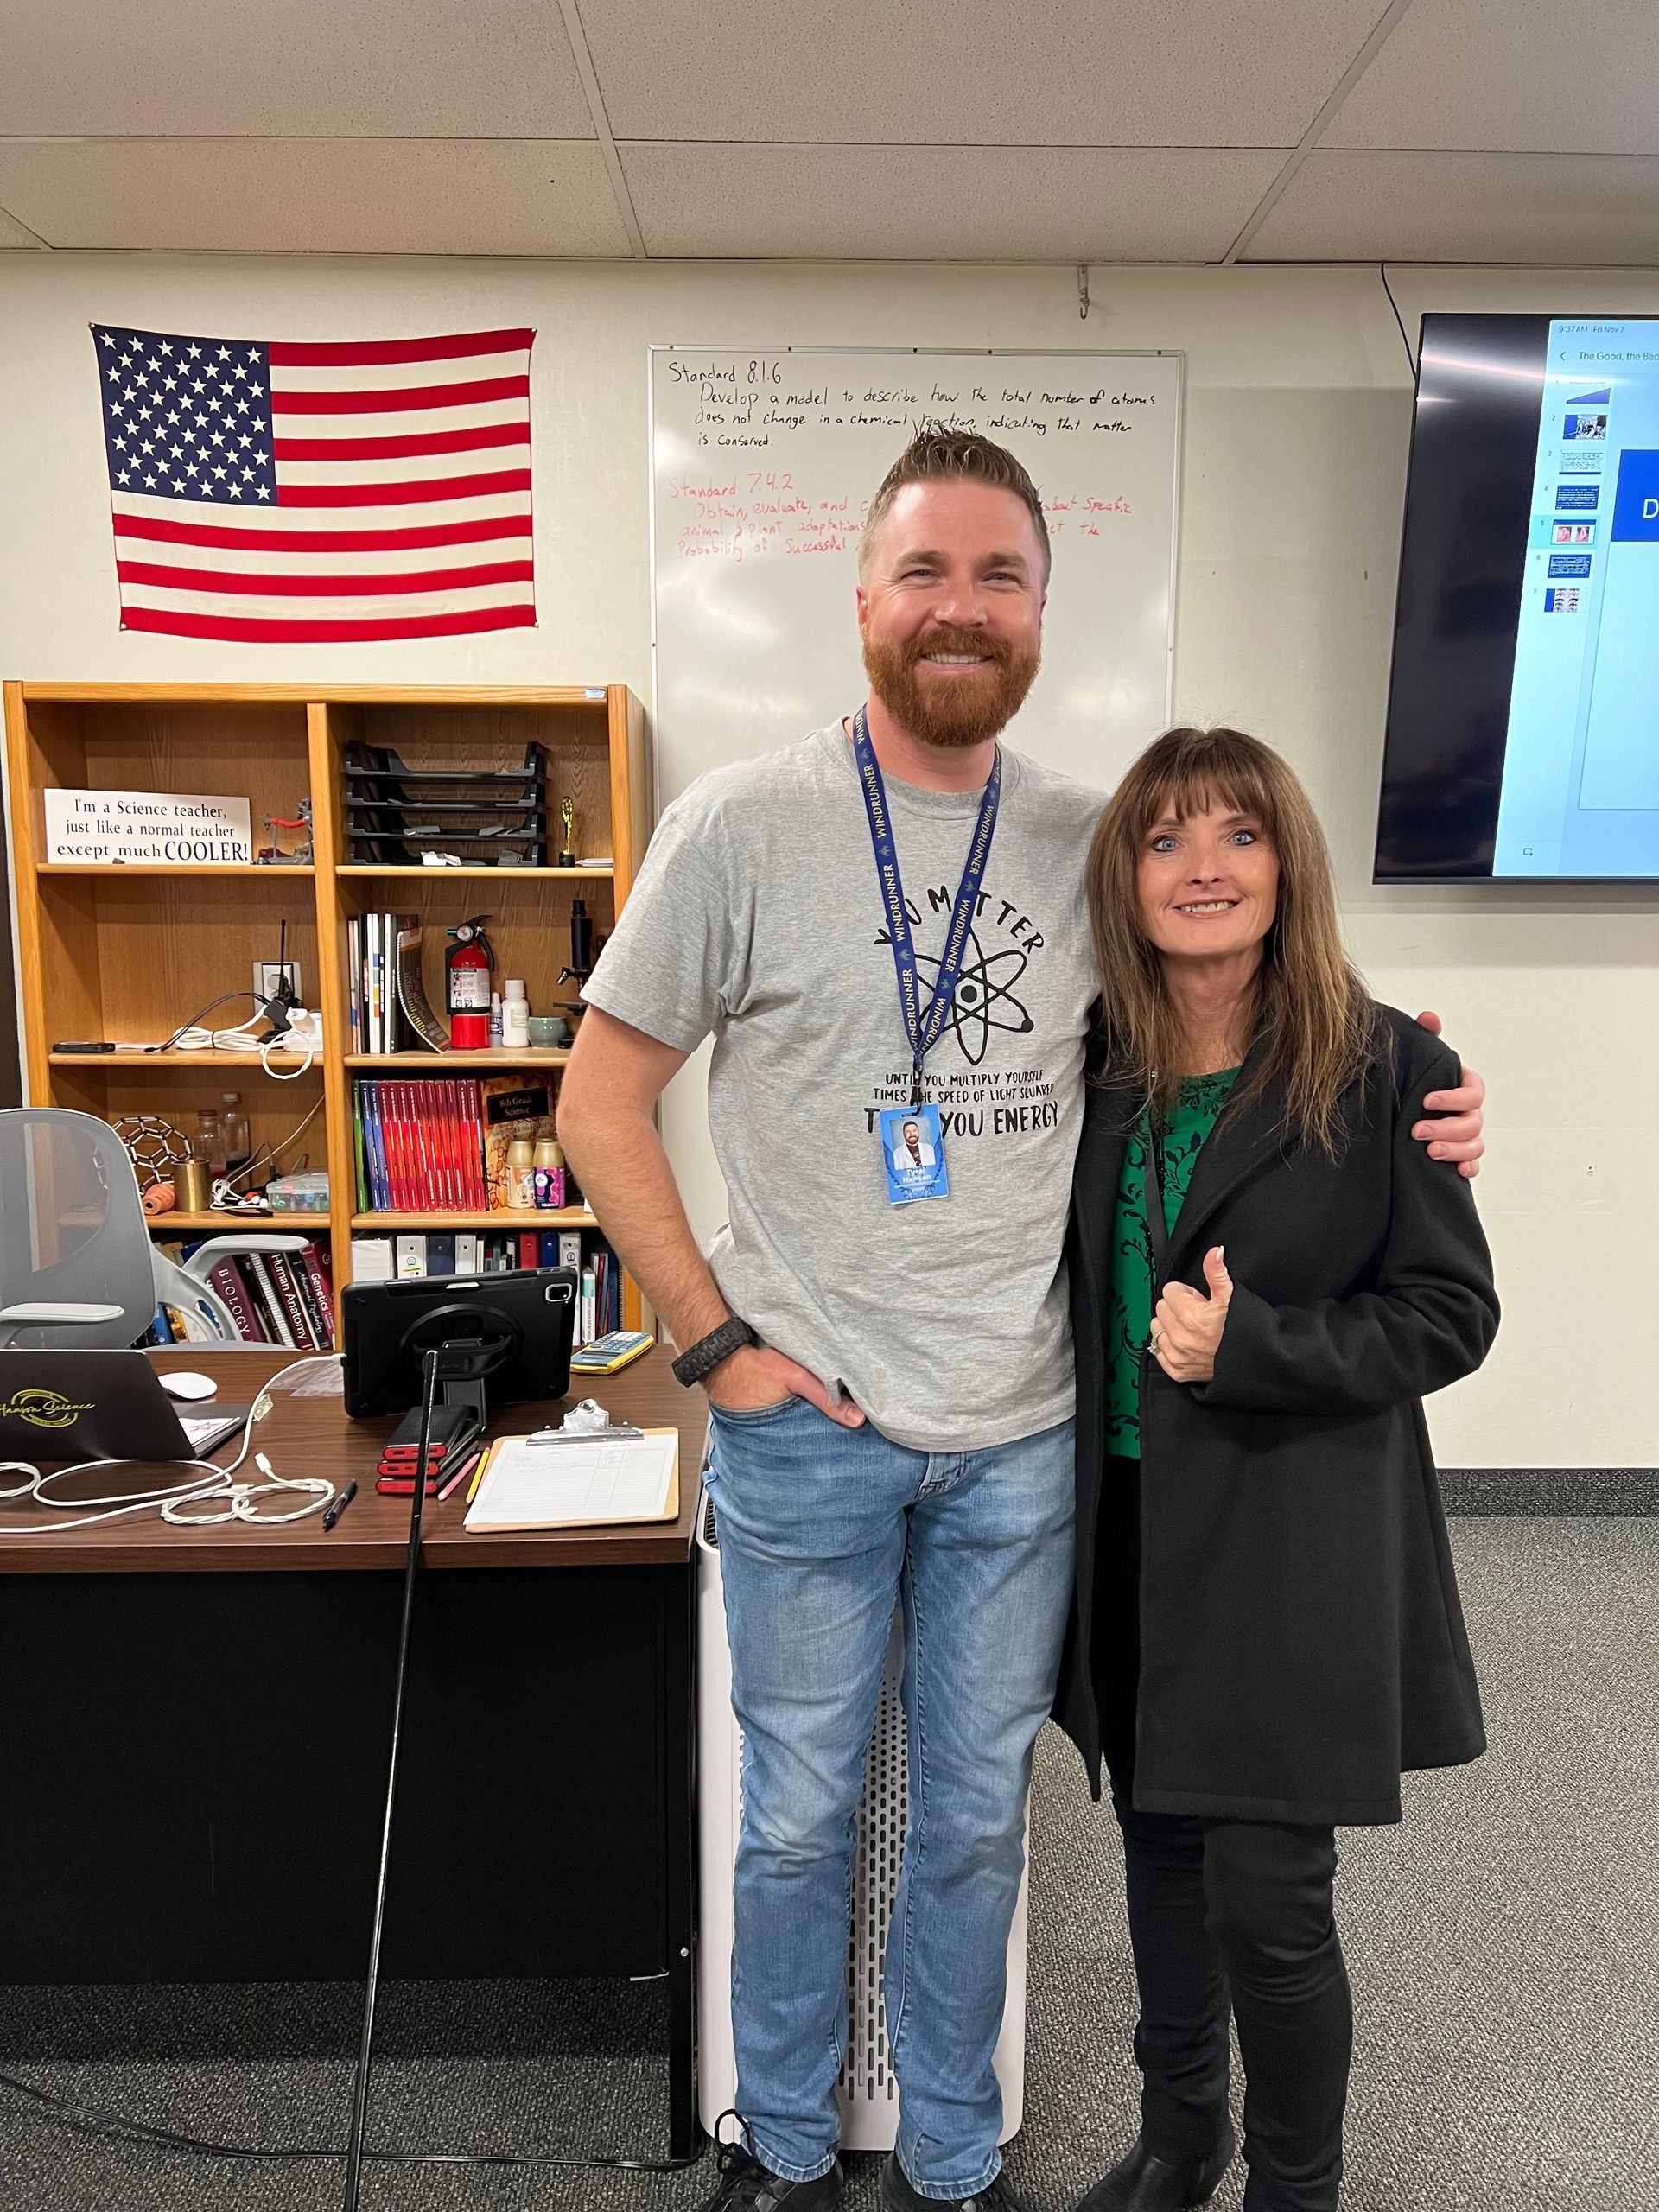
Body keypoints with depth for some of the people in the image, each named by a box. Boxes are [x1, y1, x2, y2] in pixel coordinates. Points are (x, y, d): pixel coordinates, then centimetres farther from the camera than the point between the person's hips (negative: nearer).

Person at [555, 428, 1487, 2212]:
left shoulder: (1090, 842, 1)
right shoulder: (744, 823, -9)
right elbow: (601, 1100, -4)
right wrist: (710, 1340, -10)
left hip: (1023, 1439, 3)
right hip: (809, 1432, -2)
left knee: (975, 1818, 20)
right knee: (801, 1817, 16)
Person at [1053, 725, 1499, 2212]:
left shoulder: (1386, 1068, -11)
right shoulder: (1096, 1061, 1)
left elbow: (1452, 1312, -8)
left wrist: (1252, 1345, -21)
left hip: (1297, 1547, -4)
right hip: (1129, 1530, 5)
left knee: (1267, 1896, 5)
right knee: (1160, 1848, 20)